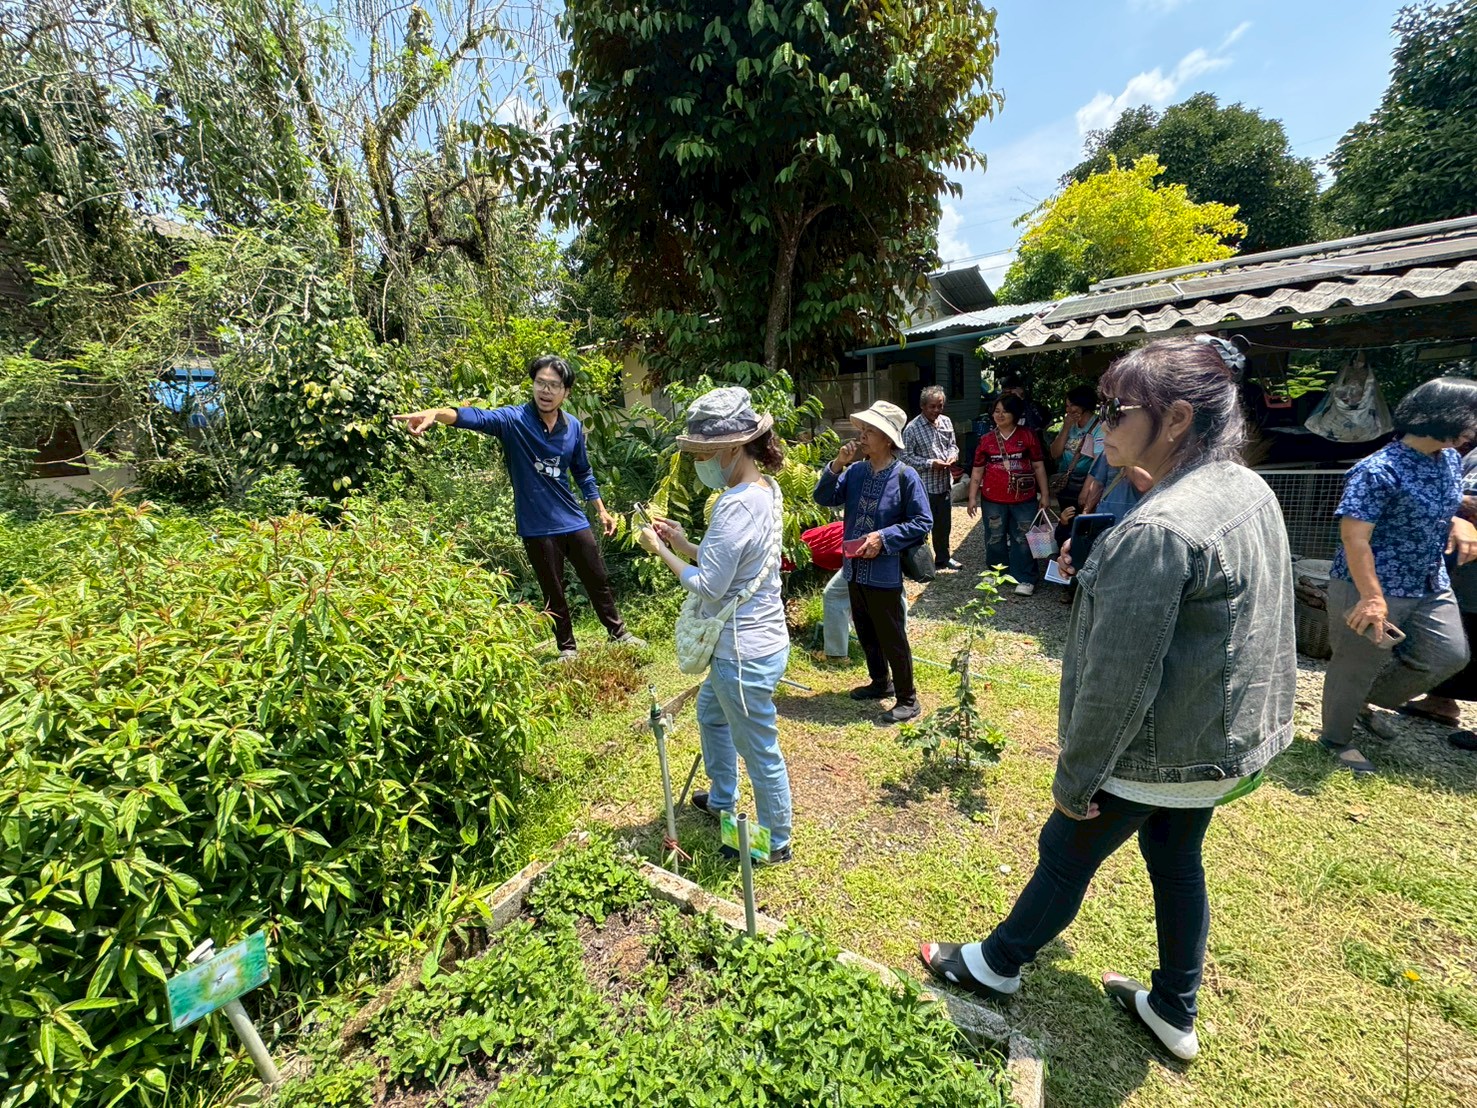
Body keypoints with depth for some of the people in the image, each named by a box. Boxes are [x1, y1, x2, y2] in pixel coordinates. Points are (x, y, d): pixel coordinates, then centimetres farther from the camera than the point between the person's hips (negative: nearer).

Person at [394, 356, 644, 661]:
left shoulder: (573, 427, 1)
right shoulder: (514, 419, -11)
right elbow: (477, 416, -31)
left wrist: (601, 511, 16)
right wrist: (436, 413, -50)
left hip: (575, 522, 3)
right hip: (538, 528, -3)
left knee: (598, 581, 15)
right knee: (553, 593, 12)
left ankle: (619, 632, 36)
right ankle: (567, 647, 31)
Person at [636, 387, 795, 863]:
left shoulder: (736, 506, -28)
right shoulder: (766, 490, 3)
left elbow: (709, 586, -24)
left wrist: (662, 551, -12)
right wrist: (683, 543, 1)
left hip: (745, 652, -11)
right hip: (756, 638, 11)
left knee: (759, 750, 11)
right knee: (710, 713, 31)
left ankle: (775, 841, 35)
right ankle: (722, 799, 54)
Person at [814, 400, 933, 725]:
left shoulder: (905, 476, -14)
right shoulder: (855, 471, 0)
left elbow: (923, 523, -12)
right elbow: (823, 498, -2)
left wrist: (884, 537, -21)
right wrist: (837, 465, -13)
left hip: (884, 573, -6)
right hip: (855, 569, 6)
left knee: (892, 638, 6)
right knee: (866, 634, 21)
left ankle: (907, 700, 24)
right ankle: (881, 682, 43)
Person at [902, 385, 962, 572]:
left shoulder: (946, 421, 6)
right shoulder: (912, 428, -14)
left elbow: (952, 444, 16)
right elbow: (906, 457, -13)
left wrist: (953, 455, -6)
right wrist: (930, 463, -21)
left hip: (945, 483, 7)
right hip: (924, 486, -7)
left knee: (944, 525, 19)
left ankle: (943, 559, 36)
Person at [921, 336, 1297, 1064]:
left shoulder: (1156, 530, -30)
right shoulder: (1250, 490, 1)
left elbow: (1119, 679, -27)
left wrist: (1075, 779, -16)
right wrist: (1100, 575, -1)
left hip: (1155, 753, -8)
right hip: (1226, 738, 8)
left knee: (1067, 853, 12)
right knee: (1176, 860, 24)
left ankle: (997, 965, 37)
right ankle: (1174, 1011, 45)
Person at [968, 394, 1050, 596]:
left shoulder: (1028, 436, 1)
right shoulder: (986, 440, 5)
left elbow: (1038, 466, 3)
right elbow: (977, 471, 7)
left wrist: (1044, 494, 1)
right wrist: (972, 498, 3)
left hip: (1024, 499, -2)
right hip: (993, 500, 2)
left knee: (1023, 540, 3)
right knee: (995, 539, 13)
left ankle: (1025, 579, 13)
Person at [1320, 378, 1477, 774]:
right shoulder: (1379, 471, -24)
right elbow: (1354, 537, -26)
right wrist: (1373, 598, -28)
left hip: (1431, 587, 9)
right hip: (1371, 589, -8)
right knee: (1357, 666, 6)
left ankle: (1370, 702, 36)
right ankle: (1336, 738, 26)